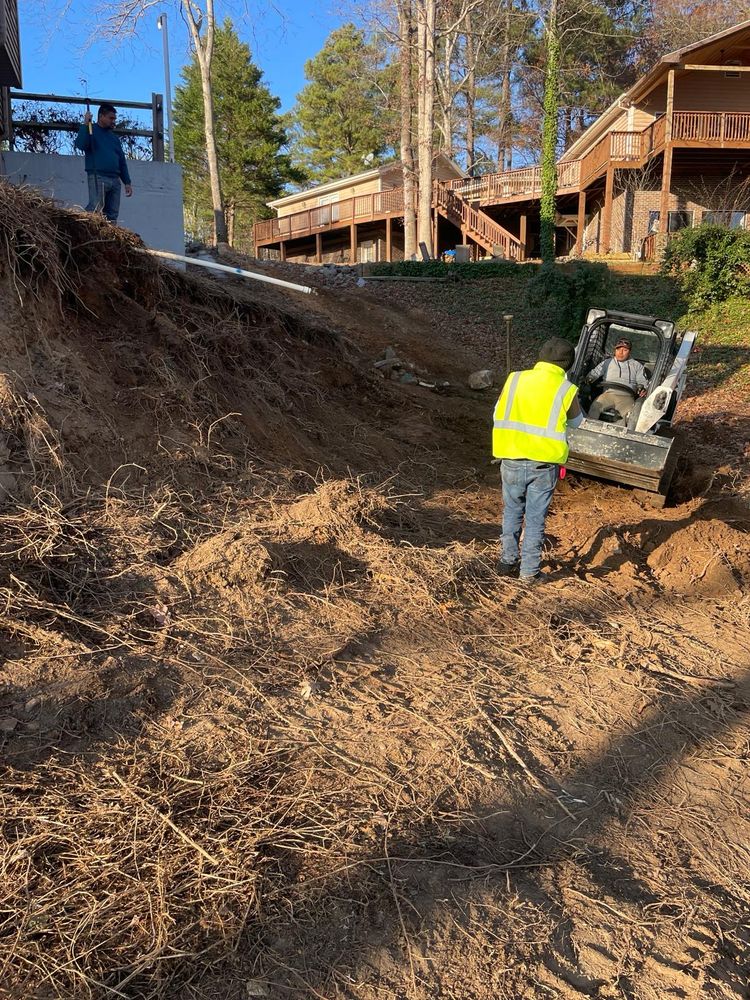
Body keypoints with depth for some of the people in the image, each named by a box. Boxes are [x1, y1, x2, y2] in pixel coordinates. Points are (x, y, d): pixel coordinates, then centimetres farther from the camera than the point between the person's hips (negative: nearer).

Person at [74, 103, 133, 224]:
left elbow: (122, 161, 24)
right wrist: (85, 124, -13)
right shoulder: (91, 131, 7)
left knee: (112, 214, 0)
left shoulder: (114, 137, 25)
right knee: (95, 210, -20)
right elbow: (80, 145, -13)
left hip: (115, 180, 6)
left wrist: (127, 182, 16)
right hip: (98, 177, -6)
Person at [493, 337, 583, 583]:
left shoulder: (515, 379, -1)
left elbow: (498, 414, 6)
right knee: (535, 519, 9)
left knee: (512, 513, 20)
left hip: (512, 460, 2)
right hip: (544, 464, -2)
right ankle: (529, 571, 15)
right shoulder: (566, 390, -6)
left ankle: (508, 562, 25)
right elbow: (576, 421, 12)